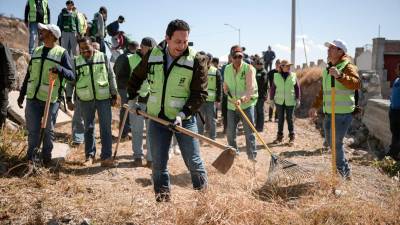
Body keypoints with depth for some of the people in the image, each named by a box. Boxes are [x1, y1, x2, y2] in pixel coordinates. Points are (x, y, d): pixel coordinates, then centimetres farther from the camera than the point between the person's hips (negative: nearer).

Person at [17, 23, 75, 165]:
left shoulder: (62, 53, -2)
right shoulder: (36, 51, 14)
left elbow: (72, 75, -8)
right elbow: (29, 74, 20)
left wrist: (59, 69, -27)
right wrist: (22, 94, 19)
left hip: (51, 99, -4)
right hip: (32, 98, 4)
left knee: (49, 130, 7)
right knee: (32, 129, 7)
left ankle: (46, 157, 21)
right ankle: (30, 156, 21)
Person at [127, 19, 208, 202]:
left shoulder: (197, 60, -11)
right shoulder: (152, 56, -2)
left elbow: (200, 94, -12)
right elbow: (136, 77, 17)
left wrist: (183, 113, -21)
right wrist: (132, 98, 16)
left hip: (184, 120, -3)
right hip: (157, 118, 3)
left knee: (194, 161, 4)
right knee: (158, 163, 8)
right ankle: (163, 198, 23)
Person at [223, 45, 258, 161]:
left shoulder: (249, 68, -11)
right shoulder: (227, 69, 5)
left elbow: (251, 88, -22)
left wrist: (242, 99, -35)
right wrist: (227, 92, -2)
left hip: (247, 105, -5)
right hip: (231, 106, 5)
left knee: (249, 132, -2)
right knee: (230, 132, 10)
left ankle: (252, 156, 8)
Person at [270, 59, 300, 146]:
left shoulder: (293, 76, -1)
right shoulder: (276, 76, 0)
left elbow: (297, 88, 3)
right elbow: (273, 88, 4)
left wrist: (298, 99, 1)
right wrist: (272, 99, 3)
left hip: (290, 102, -1)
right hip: (279, 101, 1)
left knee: (290, 119, 4)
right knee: (280, 119, 9)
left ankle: (292, 137, 12)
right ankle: (279, 136, 17)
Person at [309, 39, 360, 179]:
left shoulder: (347, 67, -10)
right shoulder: (328, 69, 16)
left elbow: (356, 84, -28)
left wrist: (340, 76, -39)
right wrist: (315, 106, 23)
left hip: (343, 113, -9)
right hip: (329, 113, 9)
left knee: (336, 144, -6)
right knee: (330, 142, 15)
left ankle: (342, 174, 11)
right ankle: (345, 171, 30)